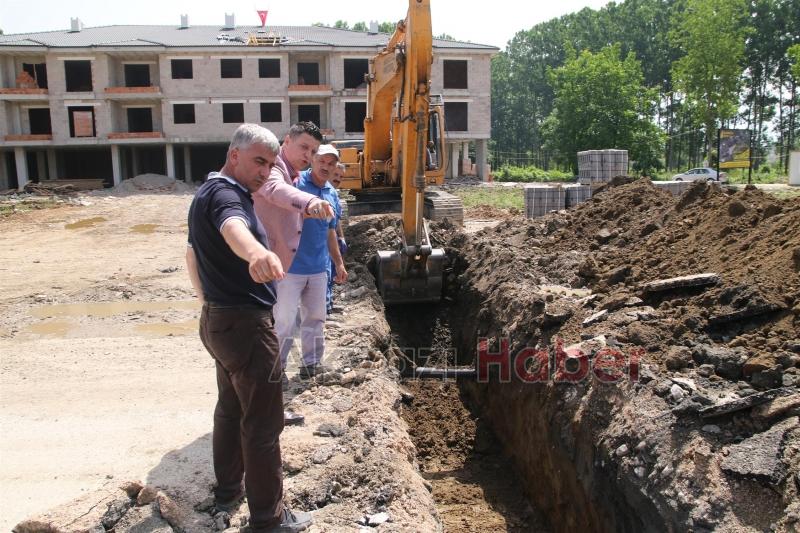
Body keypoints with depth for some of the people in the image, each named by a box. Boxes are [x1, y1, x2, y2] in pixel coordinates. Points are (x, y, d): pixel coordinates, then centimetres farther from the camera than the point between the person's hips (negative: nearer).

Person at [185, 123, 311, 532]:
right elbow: (233, 228, -44)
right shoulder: (225, 194, -18)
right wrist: (256, 252, -65)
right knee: (262, 422, -1)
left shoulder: (208, 193, 15)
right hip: (244, 325, -11)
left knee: (231, 407, 22)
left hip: (218, 320, 11)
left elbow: (192, 254, 26)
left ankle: (227, 491, 37)